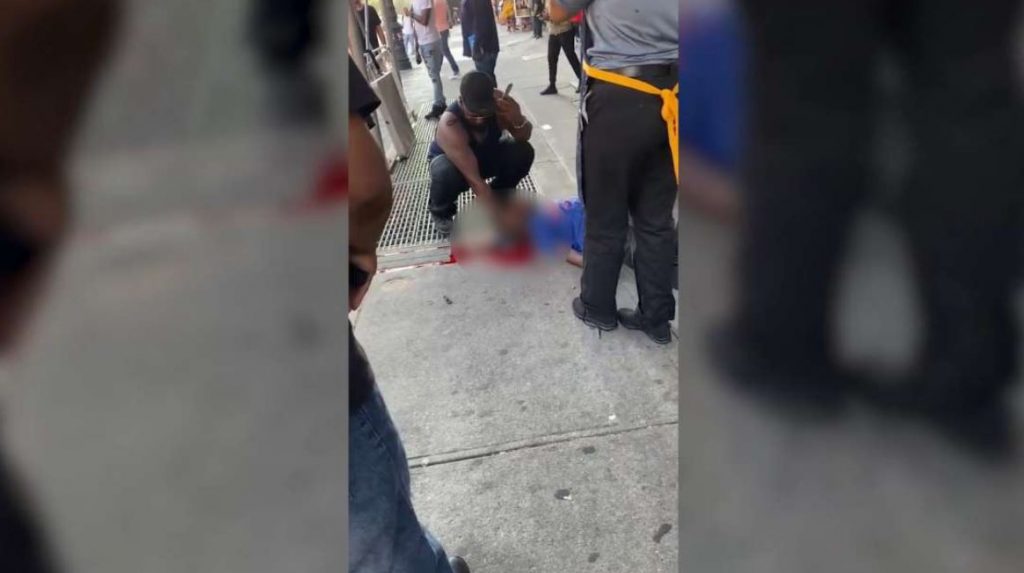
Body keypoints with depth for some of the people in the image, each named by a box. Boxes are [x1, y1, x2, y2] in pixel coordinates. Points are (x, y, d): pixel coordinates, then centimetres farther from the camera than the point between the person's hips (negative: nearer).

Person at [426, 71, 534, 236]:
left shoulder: (498, 101, -28)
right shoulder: (450, 125, -42)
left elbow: (524, 137, -17)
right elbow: (474, 180, -46)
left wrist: (518, 120, -42)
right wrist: (502, 218, -50)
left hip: (486, 153, 4)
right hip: (449, 159, -4)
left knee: (523, 152, -22)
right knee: (446, 174, -39)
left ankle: (499, 193, 9)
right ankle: (440, 211, -2)